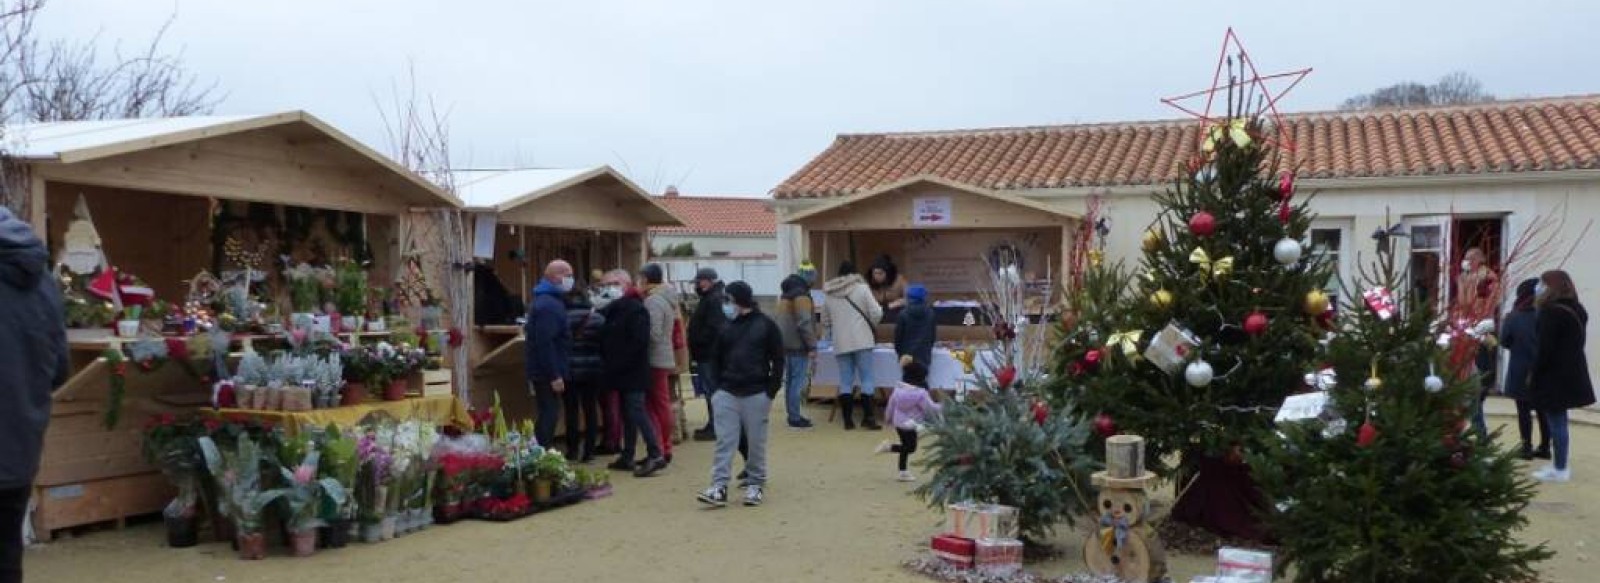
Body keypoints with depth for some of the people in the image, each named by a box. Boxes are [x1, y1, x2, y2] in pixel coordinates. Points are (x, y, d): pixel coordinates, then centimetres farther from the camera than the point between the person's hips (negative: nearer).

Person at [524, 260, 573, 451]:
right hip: (547, 372, -10)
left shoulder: (547, 300, 16)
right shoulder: (548, 305, -18)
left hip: (543, 370, 10)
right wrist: (554, 375, -24)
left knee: (547, 414, 14)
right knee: (549, 415, -6)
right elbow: (544, 343, -25)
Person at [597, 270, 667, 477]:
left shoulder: (635, 309, -14)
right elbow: (608, 339, 24)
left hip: (633, 372, -9)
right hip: (622, 373, 9)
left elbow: (639, 342, -22)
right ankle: (627, 456, 19)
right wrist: (607, 363, 10)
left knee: (636, 412, -12)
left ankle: (655, 455, -12)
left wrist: (619, 364, -21)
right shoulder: (613, 309, 15)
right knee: (628, 414, 13)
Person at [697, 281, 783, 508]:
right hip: (727, 393, 2)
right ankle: (719, 487, -3)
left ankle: (755, 484, 17)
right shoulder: (724, 326, 7)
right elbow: (715, 359, 12)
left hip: (756, 394, -2)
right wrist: (717, 387, 1)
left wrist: (771, 391, -6)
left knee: (756, 442, 5)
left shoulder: (766, 325, -2)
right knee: (724, 441, -2)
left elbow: (777, 360, -1)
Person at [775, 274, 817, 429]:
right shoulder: (801, 296, -13)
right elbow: (805, 323, -20)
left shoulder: (785, 296, 14)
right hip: (798, 346, -9)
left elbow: (776, 319, 19)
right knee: (798, 382, -6)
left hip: (786, 344, 9)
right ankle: (795, 418, -6)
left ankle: (793, 415, 18)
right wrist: (812, 345, -17)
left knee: (791, 381, 13)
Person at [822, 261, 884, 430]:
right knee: (867, 379, 2)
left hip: (840, 344, 3)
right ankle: (867, 418, -3)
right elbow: (876, 314, -5)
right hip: (862, 341, -3)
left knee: (845, 381, 7)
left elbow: (825, 322, 17)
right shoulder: (861, 288, -2)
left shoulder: (829, 295, 9)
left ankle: (848, 420, 6)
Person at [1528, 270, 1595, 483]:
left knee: (1556, 422, -4)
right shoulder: (1576, 310, 12)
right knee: (1559, 421, 16)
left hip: (1555, 375, -9)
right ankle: (1561, 465, 22)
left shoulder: (1551, 312, -17)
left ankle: (1560, 470, 0)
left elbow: (1545, 348, -19)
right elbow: (1571, 343, 16)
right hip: (1571, 373, 9)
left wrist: (1534, 374, -9)